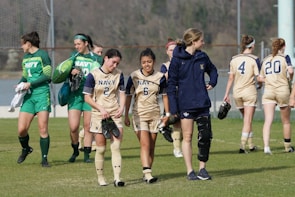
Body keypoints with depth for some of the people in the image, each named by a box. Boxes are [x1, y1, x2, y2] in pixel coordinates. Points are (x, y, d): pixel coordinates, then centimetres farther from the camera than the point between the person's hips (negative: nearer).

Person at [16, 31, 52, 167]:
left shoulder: (42, 55, -4)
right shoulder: (25, 58, 18)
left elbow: (47, 75, -9)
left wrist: (30, 83, -13)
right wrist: (20, 84, 6)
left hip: (42, 94, -6)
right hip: (28, 95, 6)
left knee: (43, 128, -9)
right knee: (22, 129, -3)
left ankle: (44, 158, 0)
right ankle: (25, 149, 25)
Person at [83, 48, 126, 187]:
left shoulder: (118, 74, 4)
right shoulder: (93, 75, -6)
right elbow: (87, 97, -5)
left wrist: (121, 107, -5)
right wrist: (101, 109, -15)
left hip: (115, 114, 2)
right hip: (99, 115, -2)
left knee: (116, 147, -8)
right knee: (101, 148, 3)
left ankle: (117, 178, -14)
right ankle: (100, 177, 15)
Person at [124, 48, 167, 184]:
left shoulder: (160, 77, 1)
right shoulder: (134, 76, -2)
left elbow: (165, 95, 8)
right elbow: (128, 96, 5)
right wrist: (126, 115, 5)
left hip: (154, 114, 2)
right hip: (139, 114, -2)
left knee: (151, 146, 4)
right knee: (145, 144, -15)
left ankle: (147, 174, 12)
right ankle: (147, 174, -22)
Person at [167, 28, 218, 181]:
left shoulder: (202, 57, 5)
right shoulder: (177, 59, -8)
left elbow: (212, 69, 26)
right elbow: (171, 83, -7)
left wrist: (212, 82, 6)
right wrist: (173, 108, -10)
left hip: (203, 104, 4)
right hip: (185, 104, -4)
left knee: (206, 136, 1)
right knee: (187, 137, 2)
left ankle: (202, 168, 14)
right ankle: (190, 171, 9)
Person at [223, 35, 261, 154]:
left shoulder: (234, 60, 3)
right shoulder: (254, 60, -10)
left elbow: (231, 78, 4)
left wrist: (227, 94, 8)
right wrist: (259, 85, 12)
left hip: (237, 92, 4)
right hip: (249, 91, -4)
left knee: (246, 120, 18)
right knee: (248, 121, -3)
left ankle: (251, 145, 23)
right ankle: (242, 145, -14)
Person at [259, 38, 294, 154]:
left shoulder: (265, 60, 13)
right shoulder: (285, 57, 1)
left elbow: (260, 78, 12)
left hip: (268, 91, 2)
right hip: (283, 90, -2)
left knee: (268, 121, -8)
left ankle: (266, 147, -24)